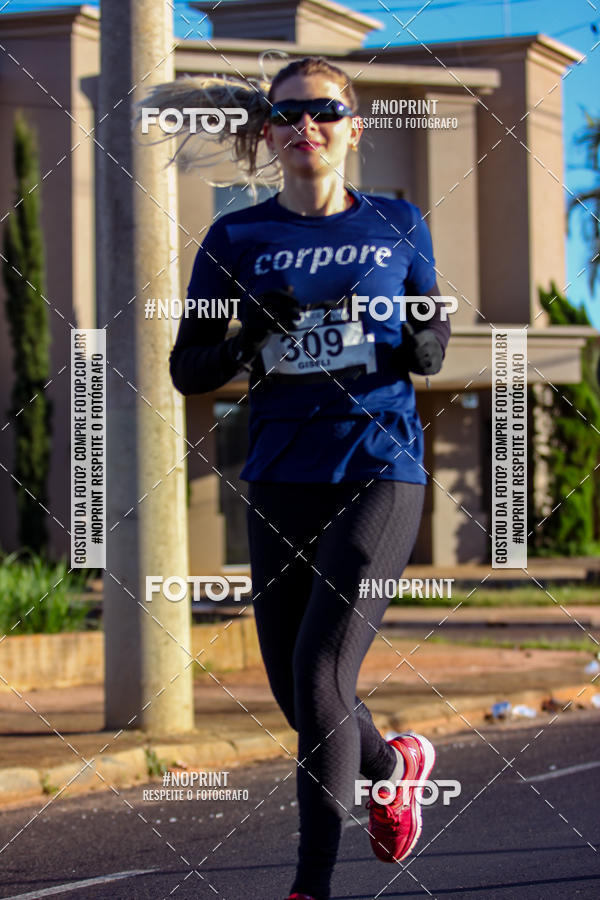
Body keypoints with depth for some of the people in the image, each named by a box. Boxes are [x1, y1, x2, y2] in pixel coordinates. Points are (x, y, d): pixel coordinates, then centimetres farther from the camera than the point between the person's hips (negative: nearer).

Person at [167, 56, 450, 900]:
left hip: (379, 469, -2)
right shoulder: (237, 238, 5)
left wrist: (421, 344, -7)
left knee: (320, 672, -15)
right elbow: (185, 369, 6)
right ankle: (396, 764, 41)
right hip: (280, 481, 2)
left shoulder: (399, 226, 6)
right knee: (293, 689, 8)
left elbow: (432, 339, 17)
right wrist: (249, 342, -14)